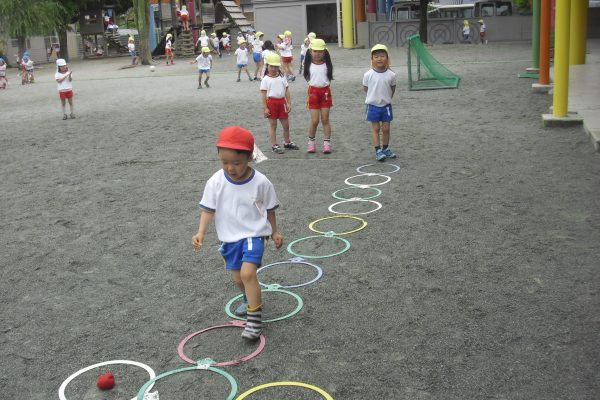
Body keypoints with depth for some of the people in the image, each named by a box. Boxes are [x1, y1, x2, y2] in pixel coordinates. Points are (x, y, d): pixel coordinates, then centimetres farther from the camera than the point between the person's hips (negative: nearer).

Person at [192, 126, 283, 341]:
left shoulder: (260, 182, -15)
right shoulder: (215, 182, -11)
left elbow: (269, 209, 0)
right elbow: (208, 209, -6)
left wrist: (274, 232, 9)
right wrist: (201, 233, -19)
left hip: (254, 233, -4)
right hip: (230, 237, 4)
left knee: (247, 272, -22)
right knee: (237, 277, 16)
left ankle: (254, 317, -10)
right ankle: (250, 298, 47)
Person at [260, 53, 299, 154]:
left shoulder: (282, 77, 5)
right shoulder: (266, 79, -6)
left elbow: (287, 90, 8)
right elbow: (263, 94, -8)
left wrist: (289, 103, 1)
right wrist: (265, 108, -11)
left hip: (282, 101, 4)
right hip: (271, 102, -4)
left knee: (286, 124, 12)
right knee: (273, 125, 4)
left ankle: (287, 142, 30)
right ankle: (274, 145, 11)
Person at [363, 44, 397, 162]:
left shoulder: (391, 74, -9)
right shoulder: (368, 75, -12)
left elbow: (393, 88, 7)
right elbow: (365, 88, 3)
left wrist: (386, 98, 8)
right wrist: (375, 97, 7)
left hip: (386, 106, 1)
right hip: (373, 106, -1)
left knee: (386, 129, 8)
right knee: (375, 128, 4)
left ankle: (386, 149, 23)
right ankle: (378, 151, 9)